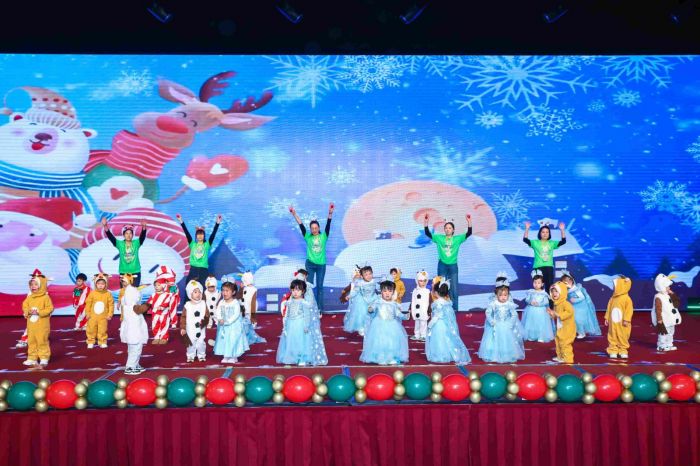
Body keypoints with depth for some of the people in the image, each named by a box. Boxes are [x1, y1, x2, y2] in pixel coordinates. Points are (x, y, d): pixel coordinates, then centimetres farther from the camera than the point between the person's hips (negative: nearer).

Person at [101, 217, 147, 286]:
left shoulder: (136, 243, -1)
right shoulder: (120, 244, -1)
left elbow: (142, 236, -17)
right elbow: (110, 236, -12)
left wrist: (143, 227, -38)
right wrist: (105, 226, -28)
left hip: (135, 272, 0)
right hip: (123, 272, 0)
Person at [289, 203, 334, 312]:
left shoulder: (324, 236, 1)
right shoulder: (308, 237, 2)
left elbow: (328, 224, -9)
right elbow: (301, 225, -5)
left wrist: (330, 213, -23)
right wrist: (294, 214, -13)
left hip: (321, 264, 0)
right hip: (310, 264, 0)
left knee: (319, 286, 6)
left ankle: (320, 308, 10)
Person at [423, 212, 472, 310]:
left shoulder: (458, 239, 1)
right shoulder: (439, 238, 3)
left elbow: (469, 233, -10)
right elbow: (428, 234, -3)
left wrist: (469, 222, -23)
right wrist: (425, 222, -16)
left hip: (453, 266, -1)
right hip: (442, 265, 1)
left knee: (454, 289, 3)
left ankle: (455, 309, 11)